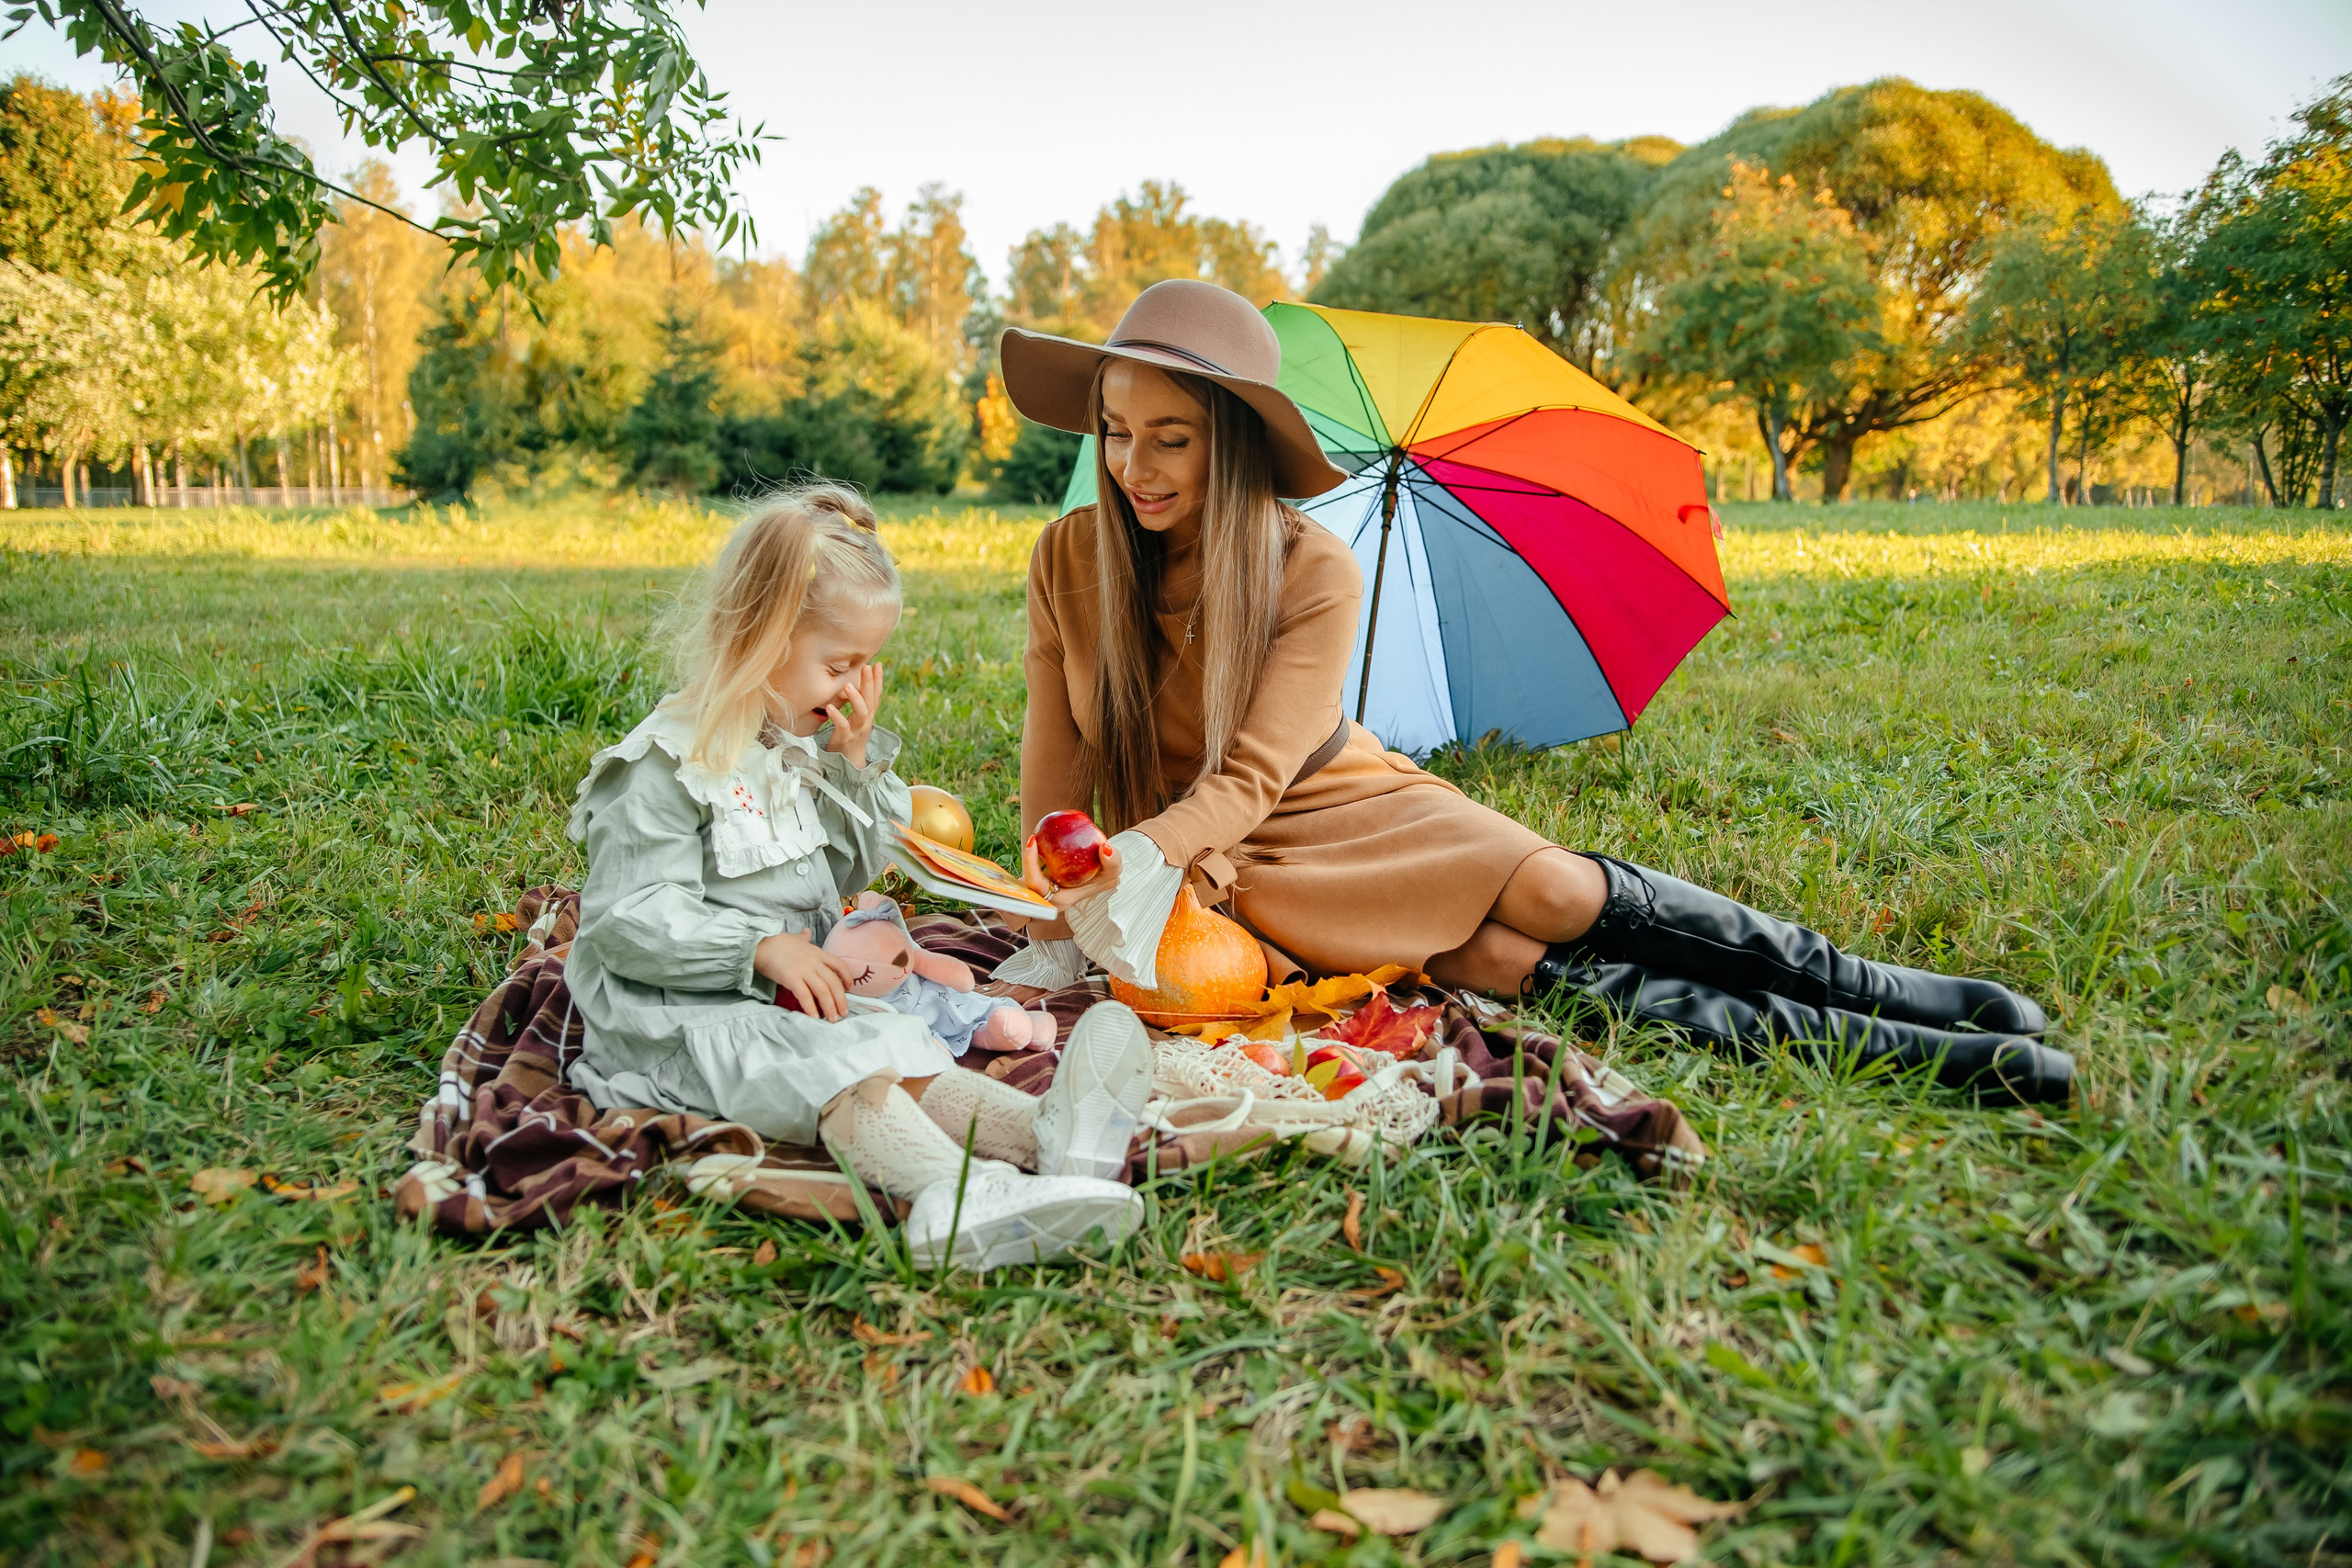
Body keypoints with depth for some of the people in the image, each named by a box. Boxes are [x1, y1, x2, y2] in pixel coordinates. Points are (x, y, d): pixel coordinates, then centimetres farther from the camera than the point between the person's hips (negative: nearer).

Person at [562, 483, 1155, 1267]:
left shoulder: (803, 746, 13)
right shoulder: (671, 766, -14)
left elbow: (848, 875, 18)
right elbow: (628, 922, -18)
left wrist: (855, 764, 4)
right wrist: (760, 947, -26)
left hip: (789, 997, 8)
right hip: (680, 1016, -8)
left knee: (901, 1045, -17)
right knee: (839, 1065, -31)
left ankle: (1040, 1132, -40)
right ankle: (955, 1191, -52)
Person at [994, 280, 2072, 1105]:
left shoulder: (1315, 573, -16)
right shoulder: (1067, 561, -11)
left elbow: (1250, 777, -20)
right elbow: (1054, 754, -5)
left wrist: (1137, 856, -38)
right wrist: (1054, 933, -11)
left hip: (1348, 804, 1)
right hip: (1226, 865, 0)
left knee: (1551, 894, -25)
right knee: (1499, 967, -23)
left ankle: (1887, 993, -11)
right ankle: (1885, 1047, -22)